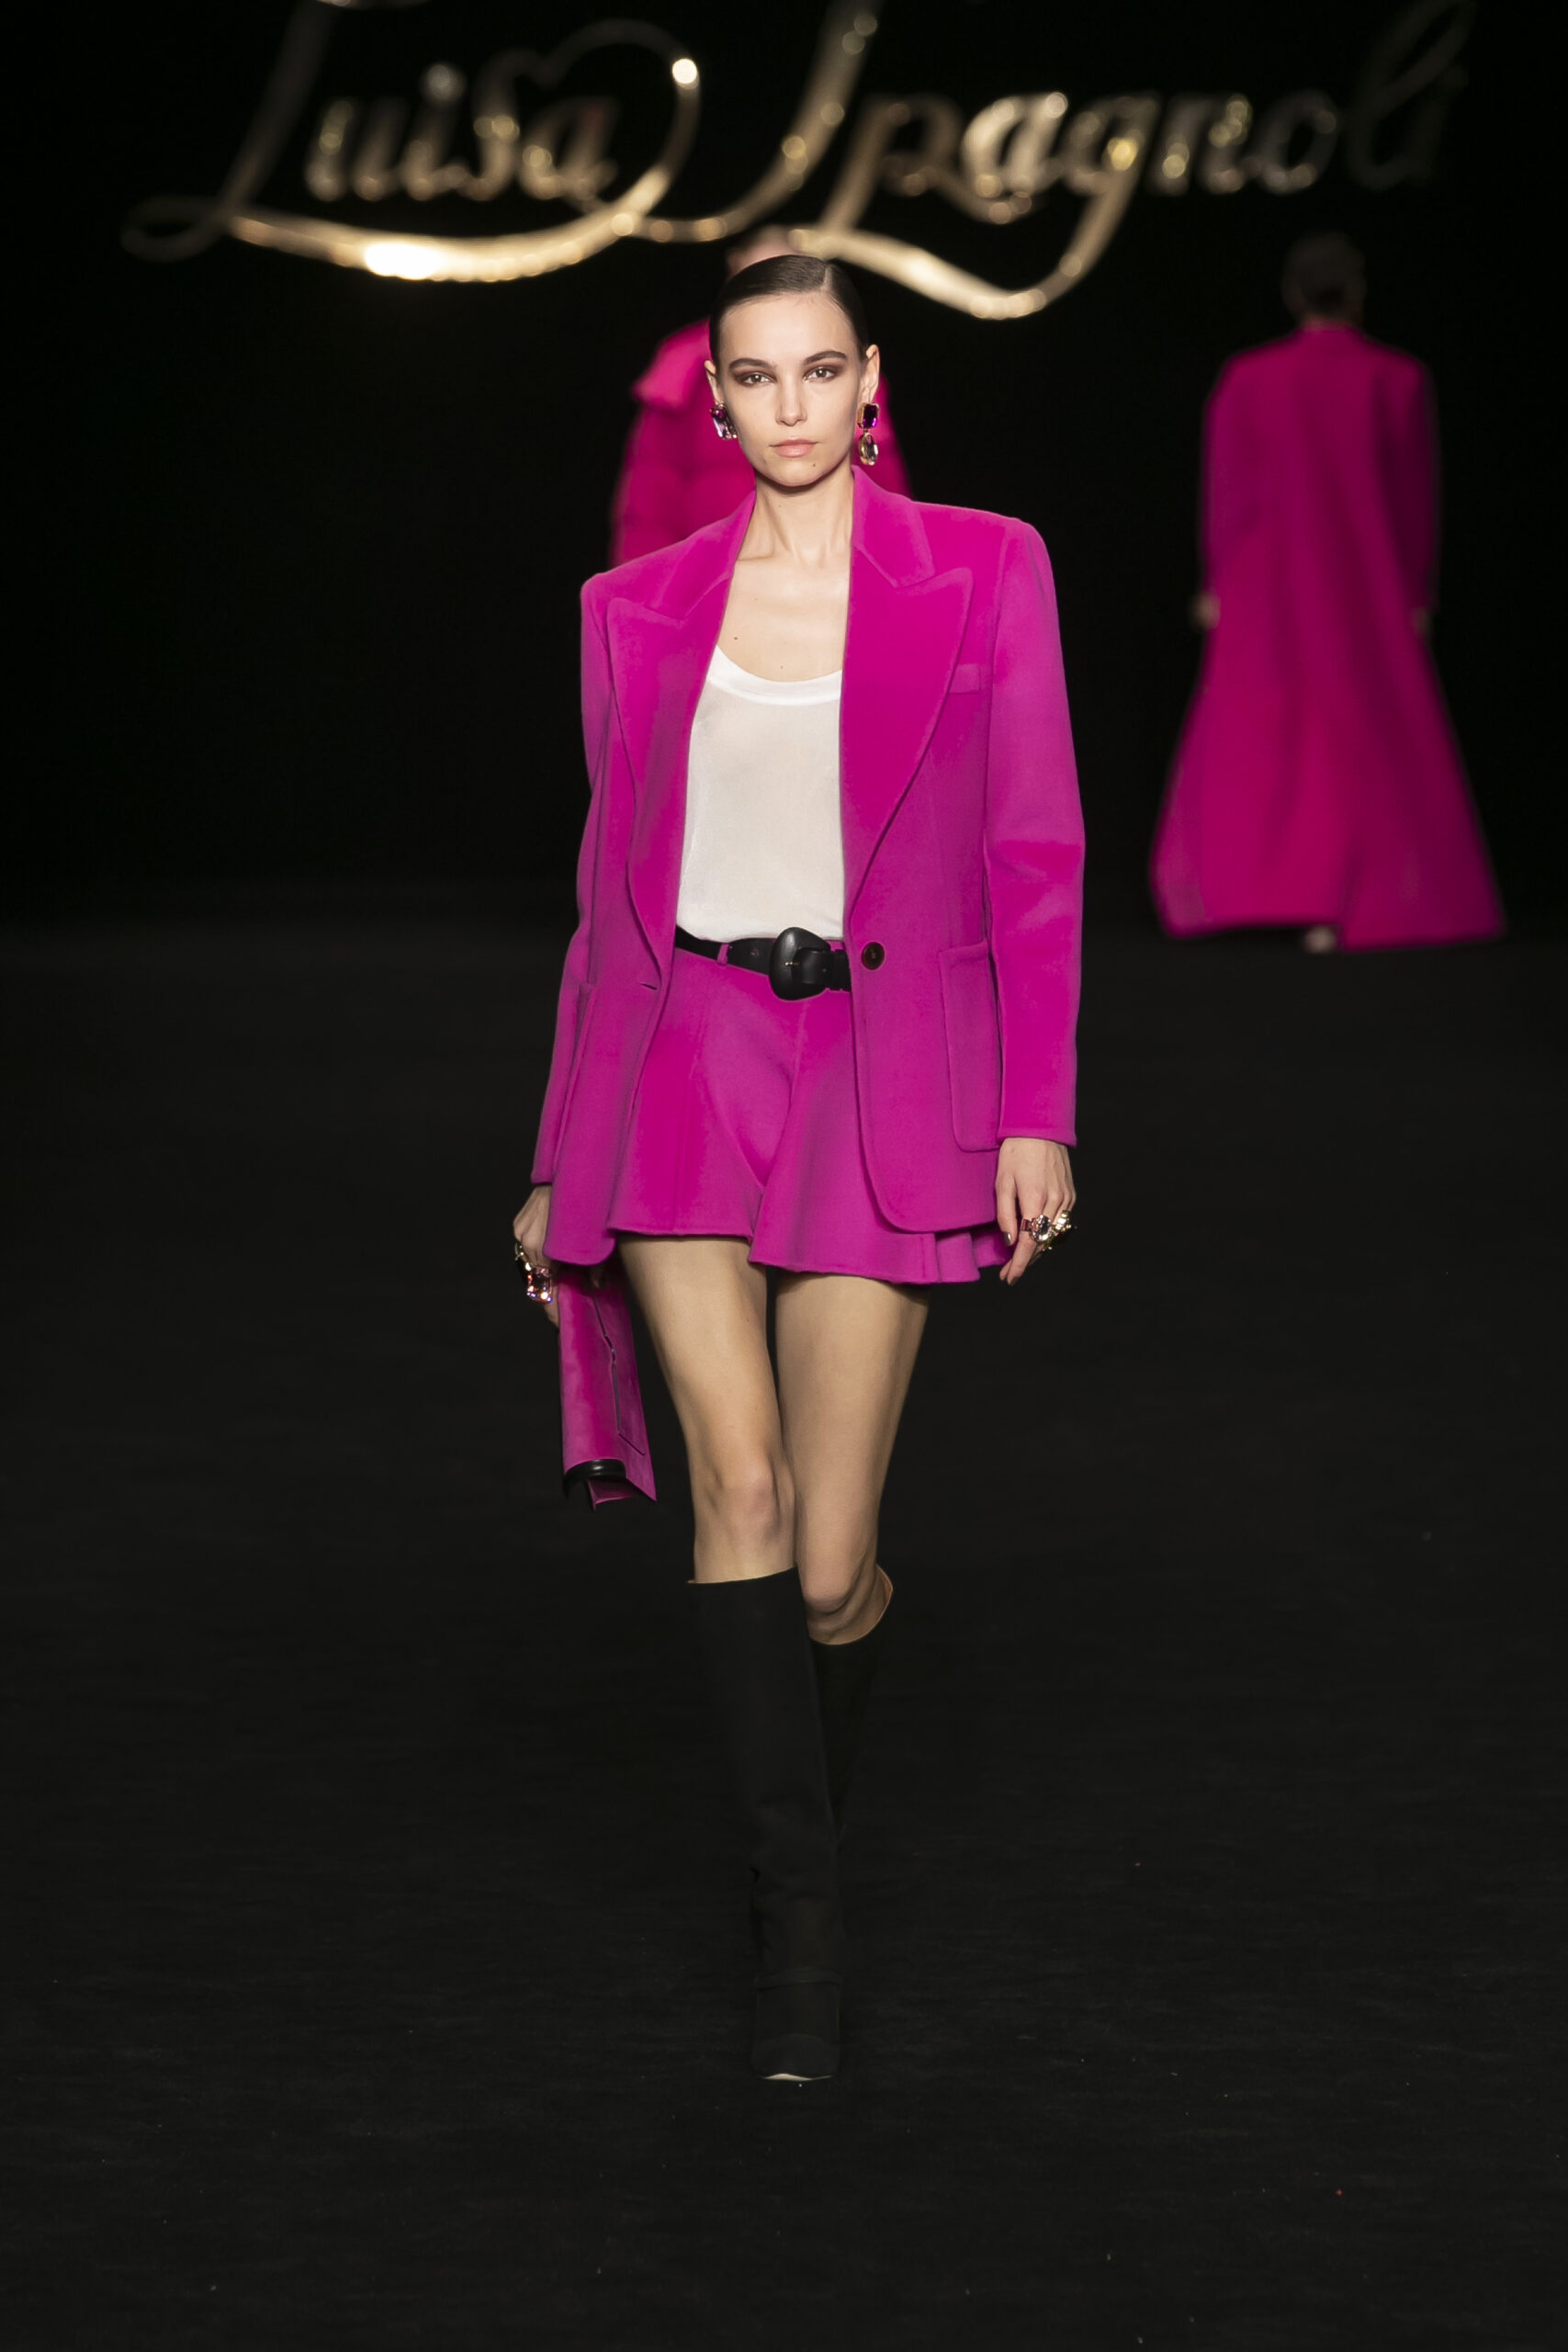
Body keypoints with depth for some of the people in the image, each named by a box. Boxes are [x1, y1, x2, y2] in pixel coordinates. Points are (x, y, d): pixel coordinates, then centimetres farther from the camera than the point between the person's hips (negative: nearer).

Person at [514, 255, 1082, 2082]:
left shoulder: (981, 574, 5)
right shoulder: (638, 611, 10)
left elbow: (1035, 857, 3)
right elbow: (613, 885, 14)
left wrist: (1035, 1113, -4)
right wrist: (563, 1156, 14)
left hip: (882, 1077, -1)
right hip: (683, 1061, 1)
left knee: (828, 1564, -4)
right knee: (740, 1485, -15)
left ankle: (812, 1793, 30)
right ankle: (800, 1919, -6)